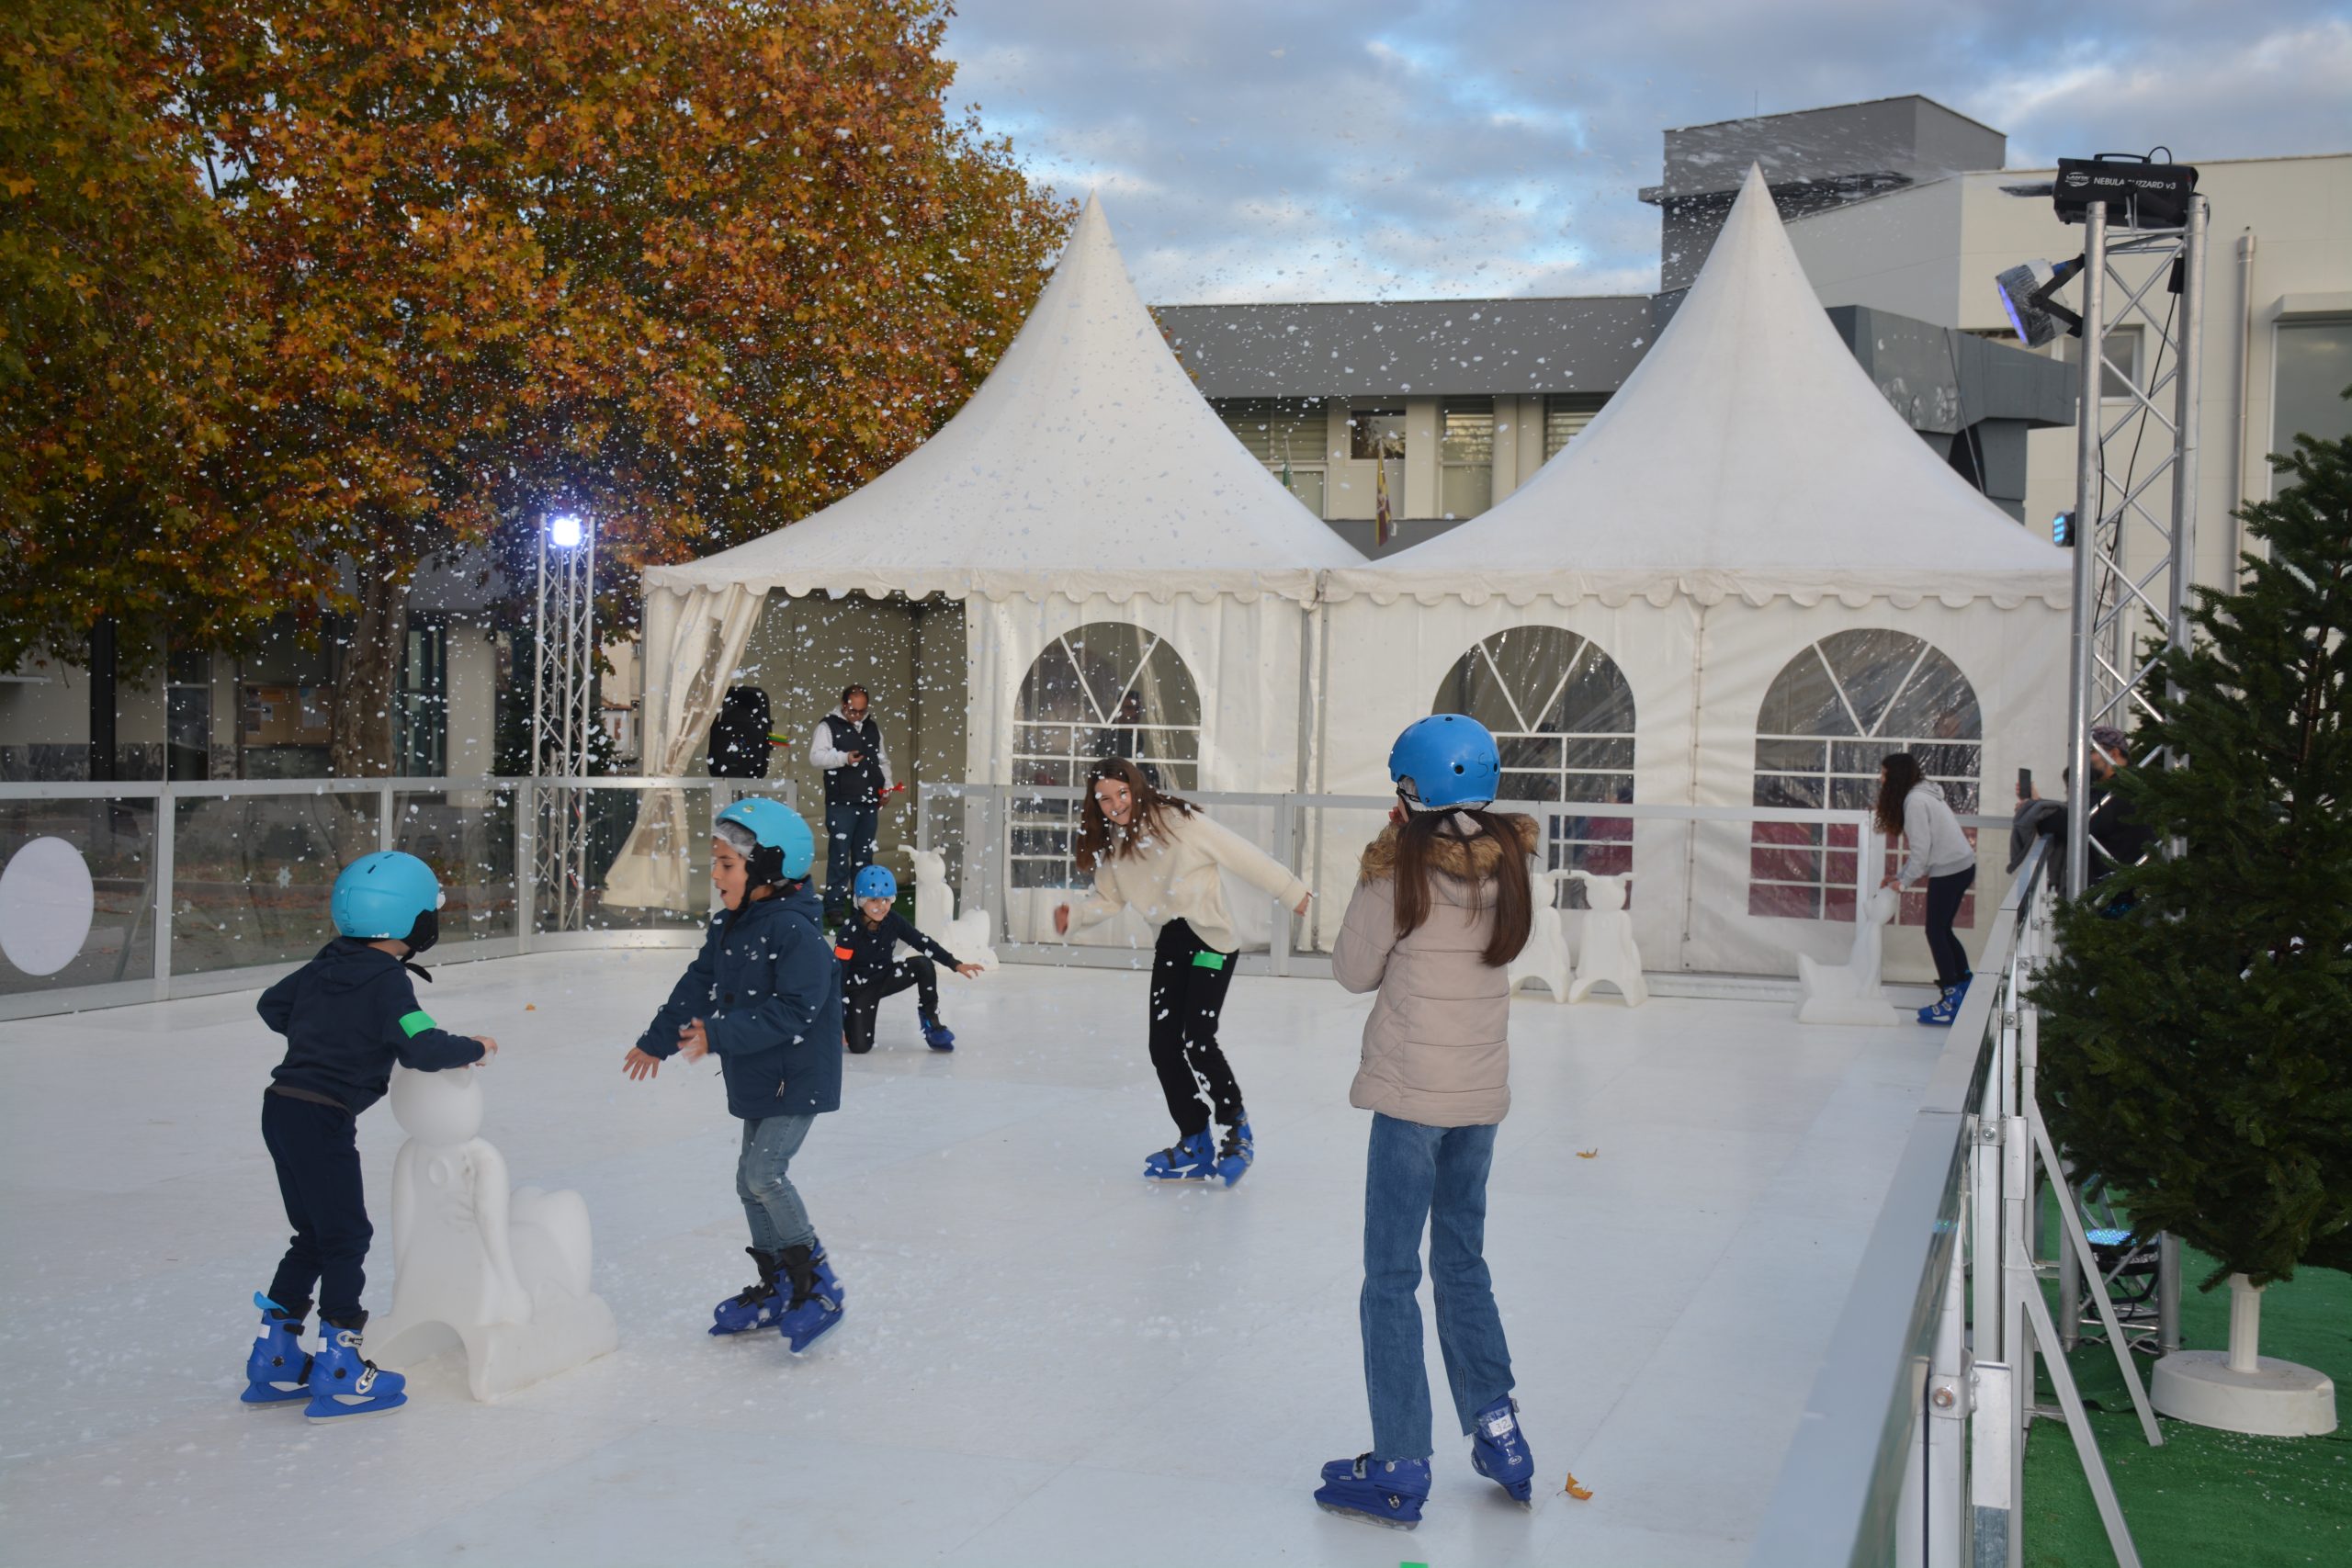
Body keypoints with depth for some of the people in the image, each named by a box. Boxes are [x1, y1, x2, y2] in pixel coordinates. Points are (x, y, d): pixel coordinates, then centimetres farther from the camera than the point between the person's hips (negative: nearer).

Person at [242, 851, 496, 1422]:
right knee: (346, 1236, 0)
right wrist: (474, 1048, -5)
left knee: (313, 1236, 18)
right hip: (323, 1120, -8)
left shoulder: (326, 964, 10)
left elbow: (271, 1005, 22)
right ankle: (338, 1374, 3)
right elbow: (424, 1048, -22)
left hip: (282, 1107, 9)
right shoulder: (387, 983, -14)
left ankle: (273, 1363, 24)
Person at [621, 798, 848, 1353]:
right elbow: (698, 987, 16)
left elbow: (793, 1010, -29)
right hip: (756, 1079, 9)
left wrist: (720, 1035, -30)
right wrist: (656, 1041, 21)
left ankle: (817, 1282, -4)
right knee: (752, 1180, 13)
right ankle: (775, 1288, 26)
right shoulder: (729, 927, 6)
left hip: (799, 1078, -9)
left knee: (764, 1172, -17)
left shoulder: (796, 932, -23)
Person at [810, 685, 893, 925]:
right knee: (839, 856, -7)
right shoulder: (829, 725, -1)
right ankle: (835, 908, -3)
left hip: (869, 803, 6)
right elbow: (816, 756, -12)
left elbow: (882, 761, 24)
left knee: (864, 857, 11)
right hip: (841, 803, -5)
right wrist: (844, 758, -24)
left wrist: (887, 785, 11)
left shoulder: (873, 728, 16)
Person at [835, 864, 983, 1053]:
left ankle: (931, 1023, -8)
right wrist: (837, 1022, -26)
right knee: (859, 1046, -17)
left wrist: (956, 964, -15)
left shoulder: (894, 921, -14)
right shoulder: (850, 932, -27)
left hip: (886, 977, 4)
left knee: (924, 965, -23)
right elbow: (838, 974, -24)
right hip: (859, 988, -4)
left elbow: (924, 943, -7)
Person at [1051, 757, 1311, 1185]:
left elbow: (1242, 856, -12)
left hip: (1211, 937, -7)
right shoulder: (1111, 843, 4)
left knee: (1197, 1039, -16)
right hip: (1171, 942, 7)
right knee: (1163, 1045, 3)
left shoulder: (1179, 821, -16)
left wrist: (1292, 892, -8)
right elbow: (1109, 899, 12)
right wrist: (1073, 917, -8)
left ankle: (1236, 1128, 7)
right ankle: (1195, 1145, 18)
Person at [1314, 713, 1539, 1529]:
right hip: (1483, 1090, 6)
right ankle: (1498, 1431, 26)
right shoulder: (1507, 857, 0)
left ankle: (1400, 1469, 6)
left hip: (1412, 1092, -6)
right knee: (1462, 1259, 22)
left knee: (1392, 1275, 3)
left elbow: (1354, 969, -5)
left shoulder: (1400, 863, -15)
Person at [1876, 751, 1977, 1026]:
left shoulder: (1915, 801, -16)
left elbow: (1920, 848, -18)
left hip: (1949, 870, -10)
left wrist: (1904, 881, -8)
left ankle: (1951, 1001, -2)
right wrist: (1900, 876, 13)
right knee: (1942, 930, 15)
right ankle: (1965, 987, 19)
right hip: (1962, 866, 10)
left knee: (1936, 932, -4)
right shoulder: (1923, 794, 14)